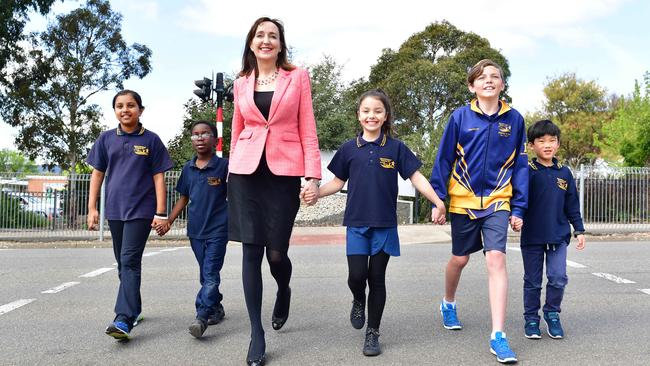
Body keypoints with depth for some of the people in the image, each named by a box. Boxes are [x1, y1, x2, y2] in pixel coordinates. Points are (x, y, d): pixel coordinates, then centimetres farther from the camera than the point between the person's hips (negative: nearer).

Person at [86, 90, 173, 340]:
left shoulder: (151, 140, -1)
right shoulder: (106, 139, 7)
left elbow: (158, 178, -2)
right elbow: (97, 174, 10)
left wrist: (161, 213, -6)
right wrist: (92, 208, 4)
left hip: (141, 210, -4)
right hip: (114, 210, 4)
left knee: (130, 261, -13)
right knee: (123, 263, 13)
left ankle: (124, 319, -17)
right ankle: (134, 309, 28)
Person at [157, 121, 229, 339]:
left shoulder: (223, 166, -6)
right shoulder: (188, 169, 8)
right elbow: (184, 198, 15)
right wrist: (168, 221, 9)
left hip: (217, 229, -5)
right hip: (195, 229, 5)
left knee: (210, 274, -10)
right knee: (205, 274, 14)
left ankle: (202, 317, -15)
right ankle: (216, 309, 28)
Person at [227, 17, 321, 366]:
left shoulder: (298, 77, 5)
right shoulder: (241, 83, 12)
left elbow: (307, 130, 1)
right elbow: (237, 130, 17)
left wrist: (313, 175, -8)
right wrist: (232, 170, 15)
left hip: (284, 172, -2)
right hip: (246, 171, 2)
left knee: (276, 252, -3)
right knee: (251, 250, -1)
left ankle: (283, 291, 35)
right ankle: (257, 334, 9)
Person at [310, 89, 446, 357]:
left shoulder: (395, 148, 2)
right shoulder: (349, 149, 4)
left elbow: (416, 177, 1)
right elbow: (338, 182, 10)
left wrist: (438, 202, -8)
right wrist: (315, 193, -7)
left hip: (385, 224, 0)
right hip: (356, 223, 1)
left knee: (377, 279, 5)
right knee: (357, 275, -8)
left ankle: (373, 333, 19)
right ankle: (359, 301, 28)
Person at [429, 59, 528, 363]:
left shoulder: (514, 119, 1)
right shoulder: (460, 117, -4)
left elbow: (520, 165, 5)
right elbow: (443, 160, -1)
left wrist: (518, 208, 3)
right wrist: (438, 201, -4)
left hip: (497, 201, 0)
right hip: (463, 200, 0)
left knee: (496, 259, -13)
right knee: (459, 258, 14)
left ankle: (498, 336, -7)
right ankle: (448, 303, 44)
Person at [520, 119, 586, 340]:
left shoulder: (564, 173, 6)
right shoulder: (527, 172, -5)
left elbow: (572, 205, 12)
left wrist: (579, 230, 10)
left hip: (558, 235, 2)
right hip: (532, 237, -2)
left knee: (558, 278, -5)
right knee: (533, 282, 8)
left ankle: (552, 314, 19)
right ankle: (531, 319, 23)